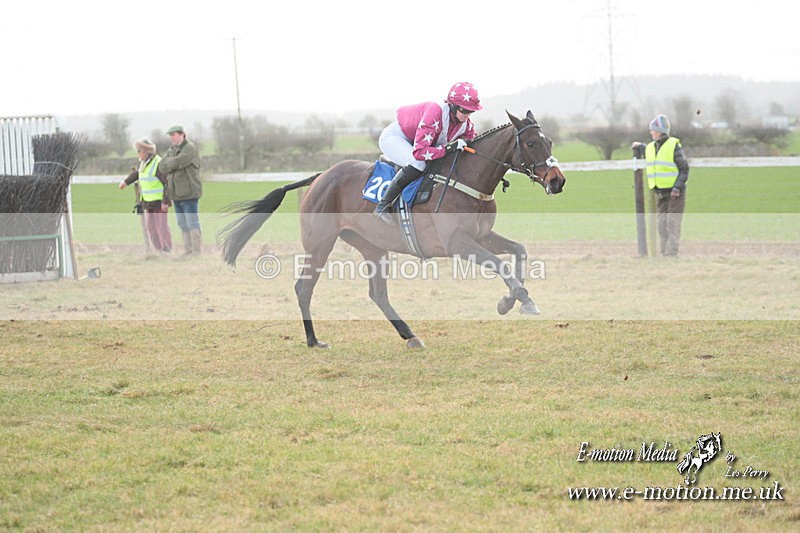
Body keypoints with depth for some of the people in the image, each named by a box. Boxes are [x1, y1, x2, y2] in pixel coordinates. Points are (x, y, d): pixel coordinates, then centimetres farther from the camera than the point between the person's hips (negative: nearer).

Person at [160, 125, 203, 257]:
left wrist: (170, 162, -2)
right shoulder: (171, 150, 16)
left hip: (189, 193, -8)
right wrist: (174, 163, -11)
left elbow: (178, 161, -21)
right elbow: (162, 166, 5)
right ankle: (188, 252, 14)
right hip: (177, 195, 8)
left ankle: (197, 253, -5)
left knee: (193, 224, -7)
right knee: (183, 225, 9)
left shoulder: (190, 148, -8)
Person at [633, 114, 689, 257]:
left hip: (675, 193, -7)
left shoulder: (674, 146, -11)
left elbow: (684, 169, -11)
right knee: (662, 225, 7)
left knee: (673, 225, -8)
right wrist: (640, 146, 25)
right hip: (660, 194, 7)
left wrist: (677, 187, -19)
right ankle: (664, 254, 12)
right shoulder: (650, 147, 10)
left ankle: (671, 254, -9)